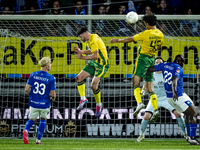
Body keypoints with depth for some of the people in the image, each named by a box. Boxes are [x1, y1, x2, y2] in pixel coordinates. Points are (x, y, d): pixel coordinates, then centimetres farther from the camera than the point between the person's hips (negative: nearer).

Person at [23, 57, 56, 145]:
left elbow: (27, 88, -5)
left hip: (34, 103, 2)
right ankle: (38, 140, 21)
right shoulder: (51, 78, -11)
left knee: (32, 120, 18)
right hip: (45, 104, -2)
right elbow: (52, 94, -12)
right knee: (43, 120, 24)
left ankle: (26, 130, -16)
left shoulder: (33, 75, -3)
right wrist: (53, 98, 12)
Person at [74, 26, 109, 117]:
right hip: (94, 63, 10)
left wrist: (83, 57, -19)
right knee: (79, 77, 0)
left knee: (94, 85, -15)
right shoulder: (93, 37, 10)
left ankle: (99, 104, 8)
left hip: (101, 64, -10)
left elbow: (95, 55, -27)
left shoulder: (93, 40, -21)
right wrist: (81, 51, 15)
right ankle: (83, 99, 8)